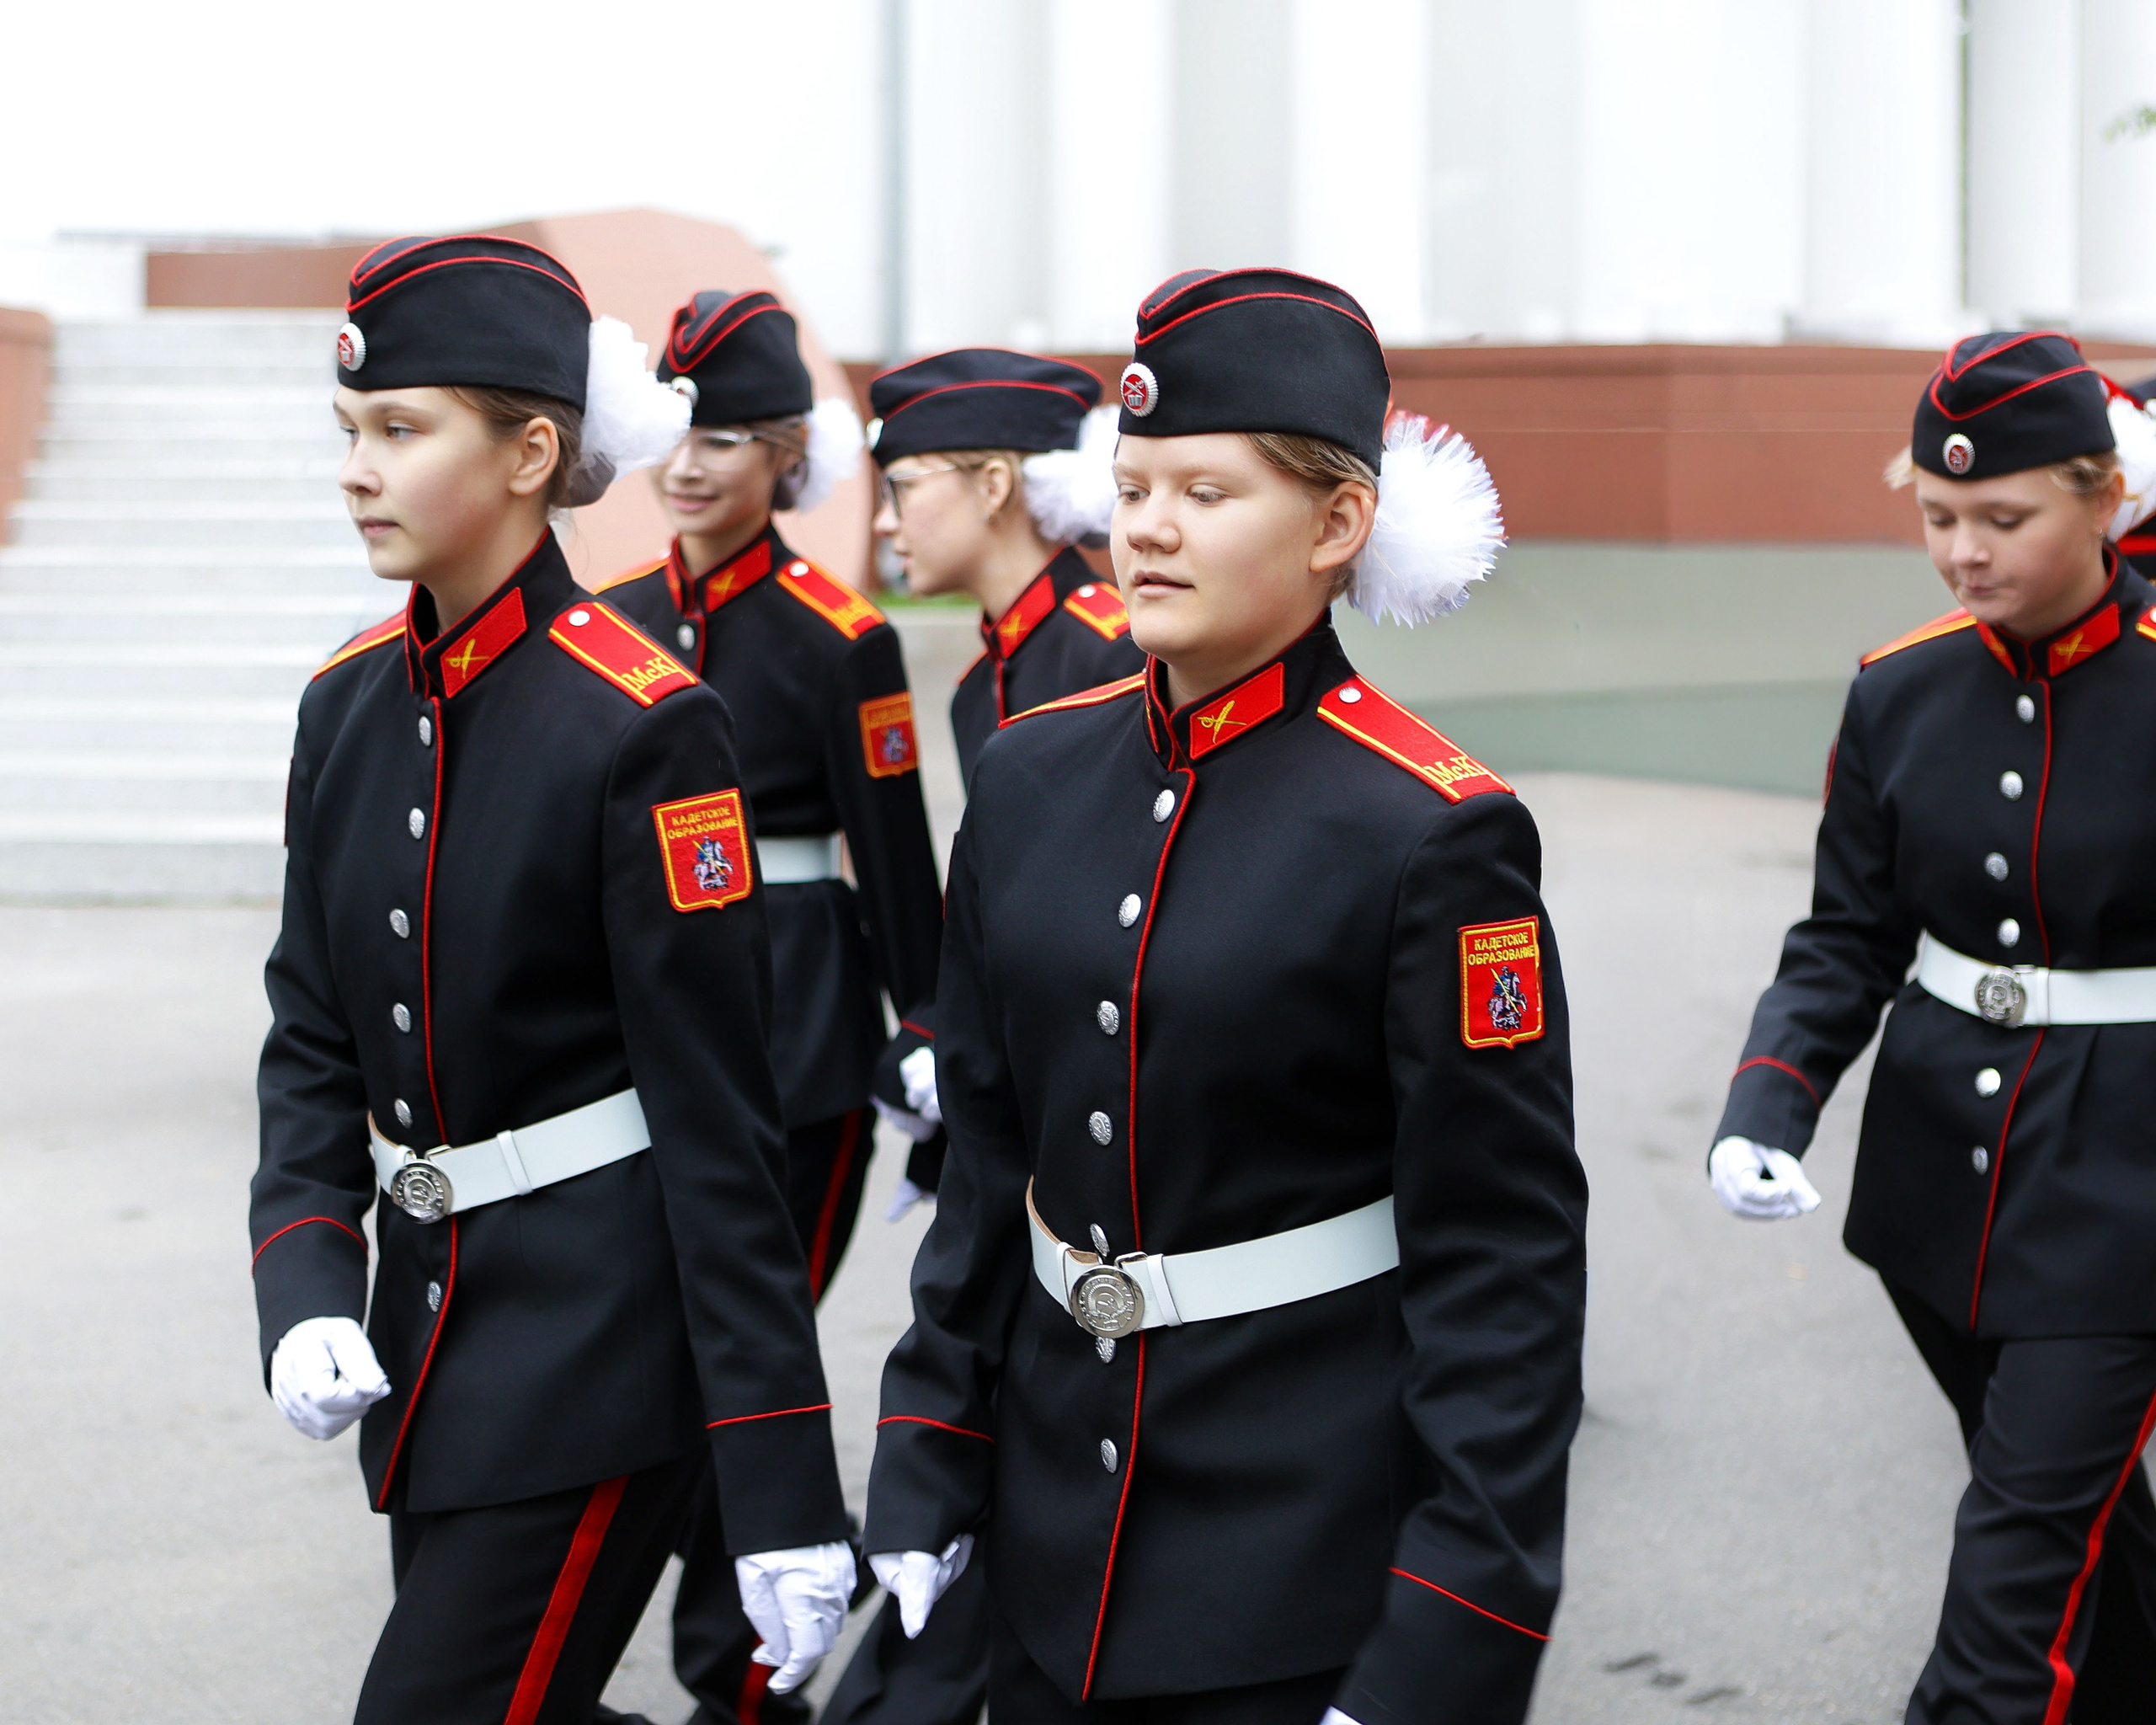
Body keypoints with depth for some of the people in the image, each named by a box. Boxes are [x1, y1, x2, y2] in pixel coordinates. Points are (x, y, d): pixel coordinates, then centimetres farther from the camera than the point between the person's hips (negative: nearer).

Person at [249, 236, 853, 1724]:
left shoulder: (643, 722, -15)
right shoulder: (351, 702, 6)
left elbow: (721, 1127, -16)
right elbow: (313, 1040, 10)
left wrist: (786, 1494, -16)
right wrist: (306, 1294, -8)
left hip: (601, 1331, -7)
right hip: (429, 1323, 8)